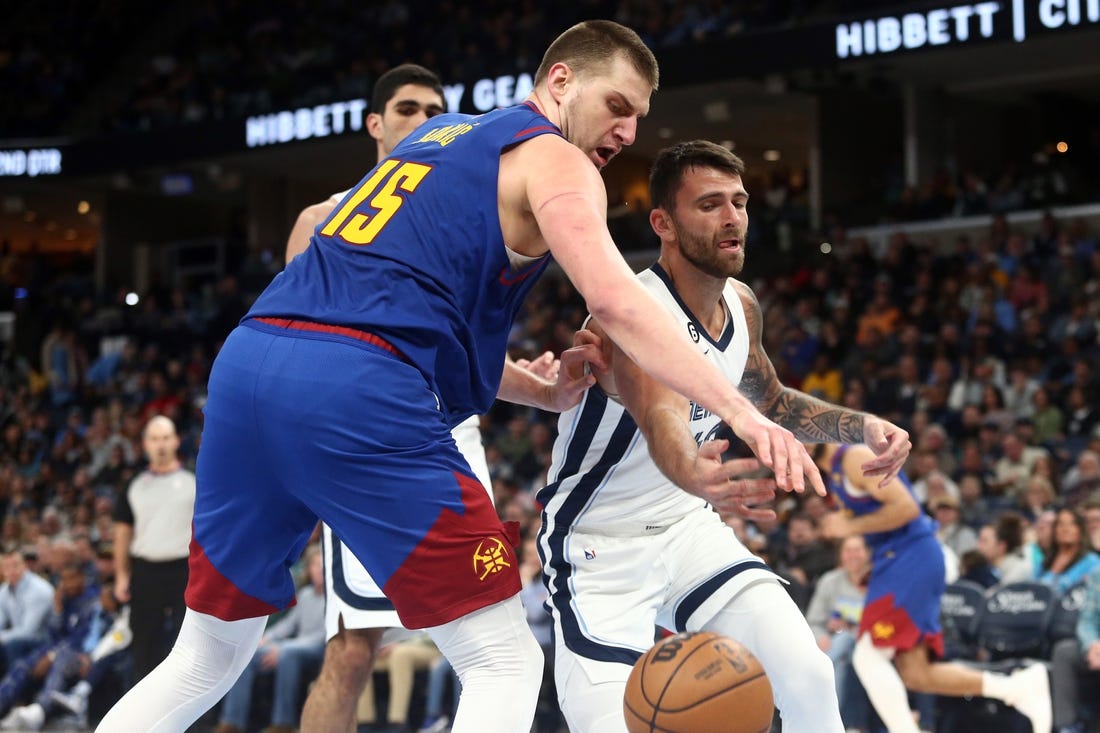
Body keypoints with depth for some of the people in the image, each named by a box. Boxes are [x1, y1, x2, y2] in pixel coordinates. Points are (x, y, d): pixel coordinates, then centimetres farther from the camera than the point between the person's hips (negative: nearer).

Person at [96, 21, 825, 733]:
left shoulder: (440, 135, 32)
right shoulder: (552, 159, 7)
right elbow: (615, 301, -10)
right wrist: (742, 413, -15)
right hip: (357, 392, -8)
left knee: (206, 660, 21)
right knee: (505, 661, 0)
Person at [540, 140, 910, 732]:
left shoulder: (742, 306, -1)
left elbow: (772, 402, 20)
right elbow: (661, 417, -48)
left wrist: (862, 426, 3)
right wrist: (692, 474, -71)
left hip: (687, 528, 7)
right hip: (599, 549, -7)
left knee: (810, 679, -7)